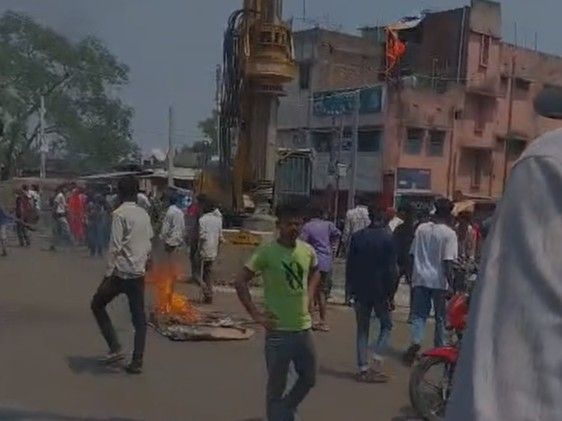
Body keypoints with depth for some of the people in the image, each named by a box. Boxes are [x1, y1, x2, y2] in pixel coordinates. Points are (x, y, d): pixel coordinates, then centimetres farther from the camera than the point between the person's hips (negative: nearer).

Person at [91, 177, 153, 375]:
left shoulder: (120, 213, -11)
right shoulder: (144, 214, 8)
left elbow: (115, 246, -16)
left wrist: (108, 273, -14)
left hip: (121, 272, -5)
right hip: (139, 273, 6)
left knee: (97, 305, 14)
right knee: (139, 318, 8)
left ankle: (115, 348, 6)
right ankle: (137, 362, 5)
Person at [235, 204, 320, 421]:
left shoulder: (308, 250, 1)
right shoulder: (267, 252, -15)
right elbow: (240, 281, -13)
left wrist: (308, 298, 10)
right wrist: (256, 314, -14)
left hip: (304, 328, 6)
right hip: (278, 330, -6)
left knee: (309, 378, 19)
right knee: (276, 386, 6)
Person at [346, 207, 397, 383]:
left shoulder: (357, 237, 0)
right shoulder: (388, 238, -10)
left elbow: (350, 265, 3)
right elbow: (391, 269, -11)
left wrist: (352, 289, 10)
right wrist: (390, 294, -4)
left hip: (360, 290, 3)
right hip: (380, 290, -3)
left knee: (362, 328, 11)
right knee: (386, 325, 13)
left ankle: (363, 368, 10)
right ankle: (376, 363, 0)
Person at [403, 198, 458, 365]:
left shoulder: (421, 229, 4)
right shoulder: (449, 234, -9)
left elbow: (413, 254, 9)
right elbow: (447, 262, -14)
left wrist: (412, 276, 17)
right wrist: (451, 284, -11)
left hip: (420, 278, 3)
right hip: (439, 281, -3)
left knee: (419, 314, 7)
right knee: (440, 316, 11)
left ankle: (416, 341, -15)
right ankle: (439, 348, 20)